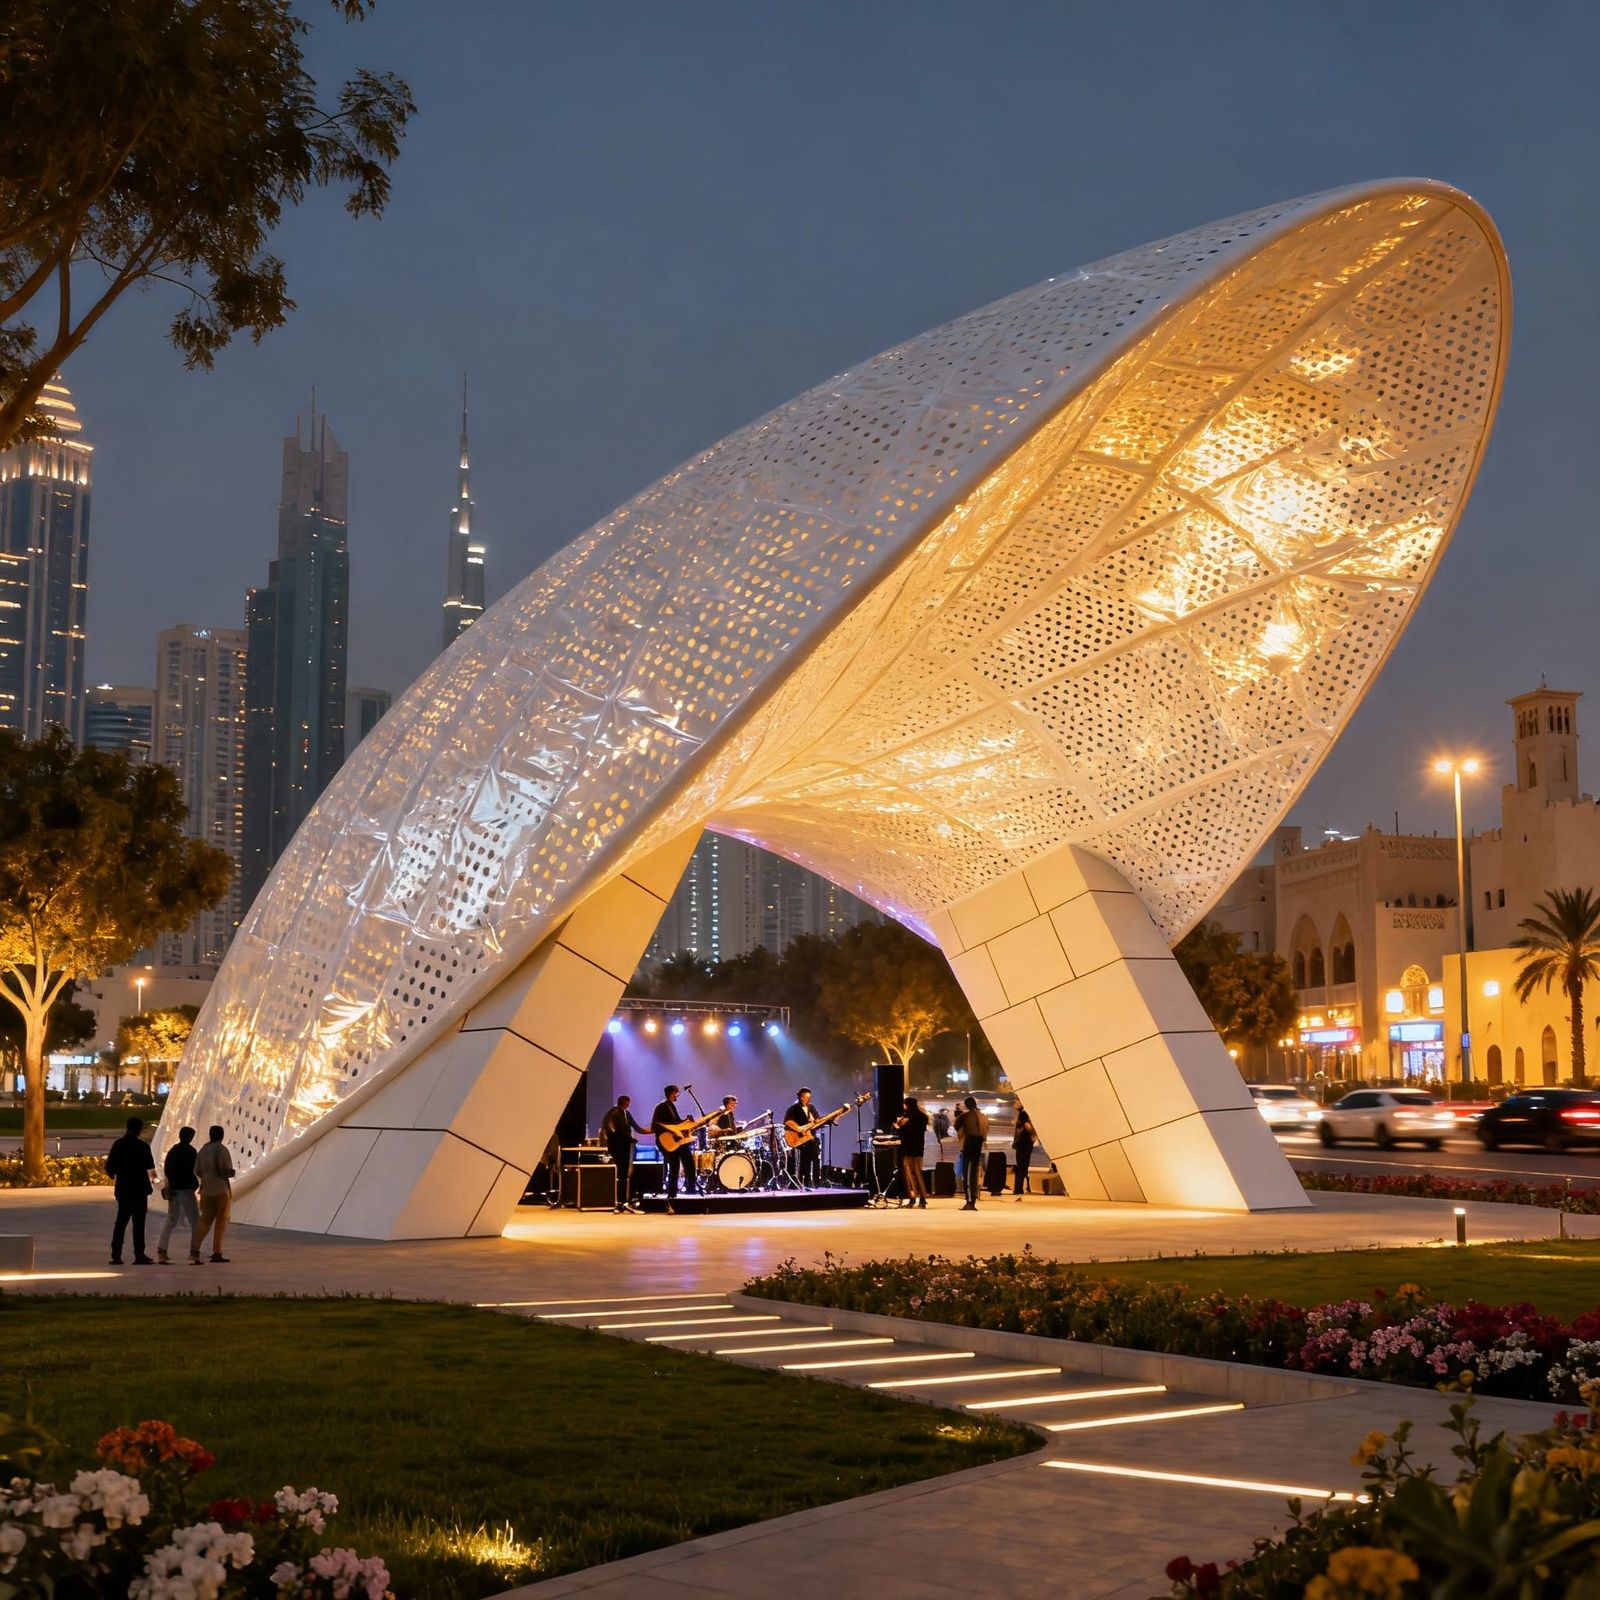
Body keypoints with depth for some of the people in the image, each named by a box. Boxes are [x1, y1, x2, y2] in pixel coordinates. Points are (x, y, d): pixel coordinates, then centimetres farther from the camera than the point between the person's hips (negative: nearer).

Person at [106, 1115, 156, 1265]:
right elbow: (150, 1166, -6)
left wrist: (114, 1176, 22)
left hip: (122, 1189, 5)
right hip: (139, 1189, -5)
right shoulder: (142, 1146, -12)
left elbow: (109, 1167, 2)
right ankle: (139, 1255, -5)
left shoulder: (118, 1145, 2)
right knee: (138, 1223, -2)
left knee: (121, 1222, 11)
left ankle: (116, 1255, 9)